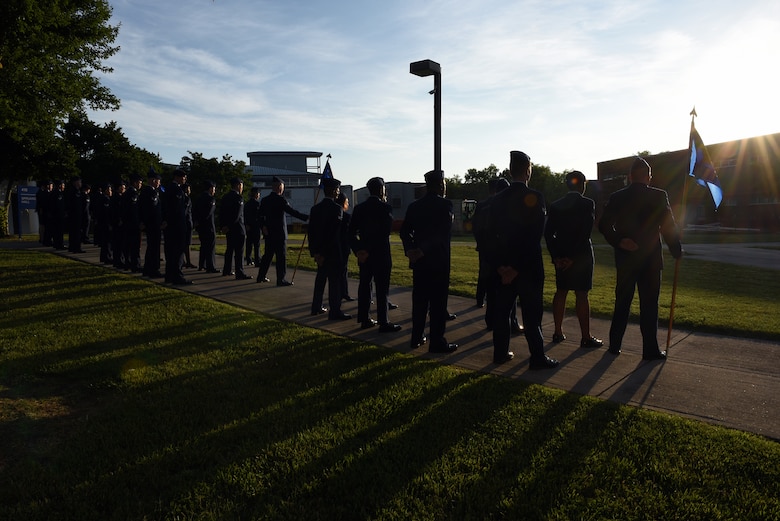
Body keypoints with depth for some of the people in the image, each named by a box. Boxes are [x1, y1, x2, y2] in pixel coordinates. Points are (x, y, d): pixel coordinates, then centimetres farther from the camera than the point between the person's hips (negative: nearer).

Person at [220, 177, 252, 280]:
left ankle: (226, 271, 25)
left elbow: (221, 213, 13)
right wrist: (228, 226, -16)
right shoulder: (238, 197, -13)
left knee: (229, 249, 17)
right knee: (239, 251, -7)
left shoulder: (225, 197, 12)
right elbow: (237, 215, -20)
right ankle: (240, 273, -8)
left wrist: (223, 225, 12)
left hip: (228, 229, 9)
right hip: (237, 228, -9)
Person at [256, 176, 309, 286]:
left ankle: (261, 276, 23)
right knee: (281, 256, -2)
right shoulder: (280, 199, -13)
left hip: (268, 232, 7)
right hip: (279, 232, -7)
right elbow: (292, 211, -19)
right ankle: (281, 279, -2)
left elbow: (260, 215, 6)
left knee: (268, 254, 17)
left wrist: (263, 226, 5)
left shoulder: (264, 200, 8)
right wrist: (306, 217, -19)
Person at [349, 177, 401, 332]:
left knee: (364, 286, 13)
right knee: (382, 289, -1)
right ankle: (383, 323, 2)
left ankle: (364, 319, 20)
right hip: (381, 254, -6)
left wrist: (357, 250, 0)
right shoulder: (385, 207, -11)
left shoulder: (359, 208, 5)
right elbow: (386, 232, -17)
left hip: (364, 255, 6)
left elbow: (351, 232, 1)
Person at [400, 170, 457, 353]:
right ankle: (437, 342, 4)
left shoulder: (414, 206, 8)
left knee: (419, 300, 13)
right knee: (438, 302, 0)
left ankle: (416, 338, 20)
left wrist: (411, 250, -8)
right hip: (438, 261, -5)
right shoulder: (445, 204, -8)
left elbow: (405, 231, 0)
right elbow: (445, 233, -19)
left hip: (419, 261, 6)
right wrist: (423, 251, -20)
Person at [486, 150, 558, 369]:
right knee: (531, 313, 2)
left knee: (502, 310, 12)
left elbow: (491, 232, 1)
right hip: (528, 266, -5)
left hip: (504, 266, 5)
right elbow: (535, 235, -16)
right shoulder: (535, 197, -11)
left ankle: (500, 352, 20)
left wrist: (499, 265, 0)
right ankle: (537, 357, 8)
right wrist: (518, 267, -13)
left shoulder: (498, 199, 3)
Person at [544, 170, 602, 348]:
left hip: (560, 256, 5)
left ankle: (558, 332, 17)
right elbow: (586, 232, -15)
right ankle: (586, 337, 2)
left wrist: (555, 256, 0)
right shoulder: (587, 204, -8)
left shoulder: (555, 206, 5)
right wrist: (573, 257, -12)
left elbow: (548, 233, 1)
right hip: (581, 254, -4)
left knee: (560, 292, 13)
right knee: (581, 294, -3)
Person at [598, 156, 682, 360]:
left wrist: (619, 242, -4)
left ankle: (615, 344, 19)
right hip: (650, 259, -3)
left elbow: (604, 225, -4)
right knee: (649, 305, 3)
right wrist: (677, 251, 5)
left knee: (622, 303, 12)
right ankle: (650, 350, 8)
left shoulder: (616, 198, 1)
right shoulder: (658, 196, -7)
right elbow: (668, 227, -6)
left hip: (625, 259, 3)